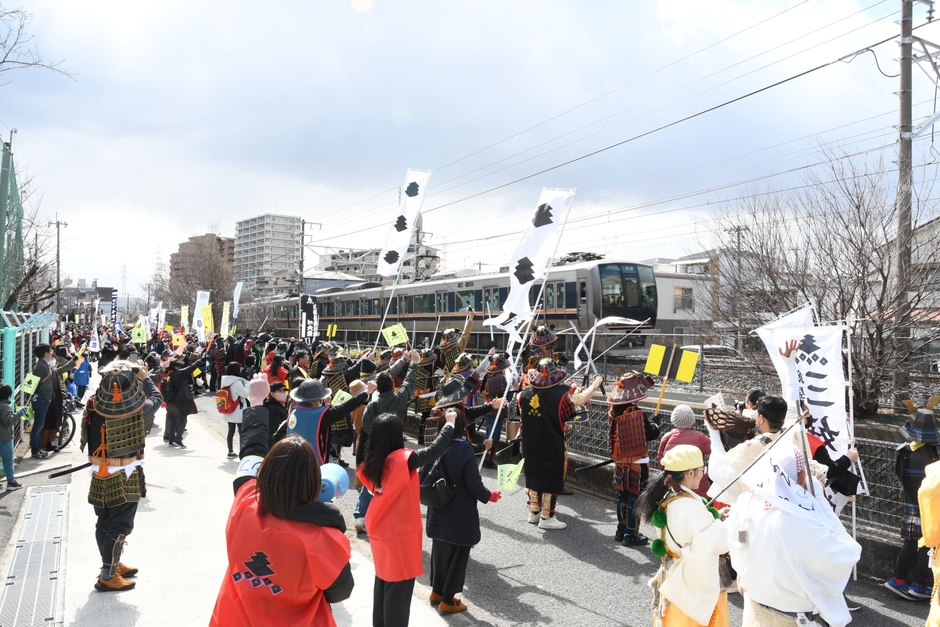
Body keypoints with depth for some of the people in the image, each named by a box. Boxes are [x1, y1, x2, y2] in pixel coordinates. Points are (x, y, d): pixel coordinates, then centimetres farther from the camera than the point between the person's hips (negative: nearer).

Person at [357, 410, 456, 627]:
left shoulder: (373, 463, -3)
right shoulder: (403, 460, -24)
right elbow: (435, 450, -21)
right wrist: (450, 423, -10)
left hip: (380, 532, 7)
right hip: (401, 535, -7)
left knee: (384, 580, 22)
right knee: (398, 587, 6)